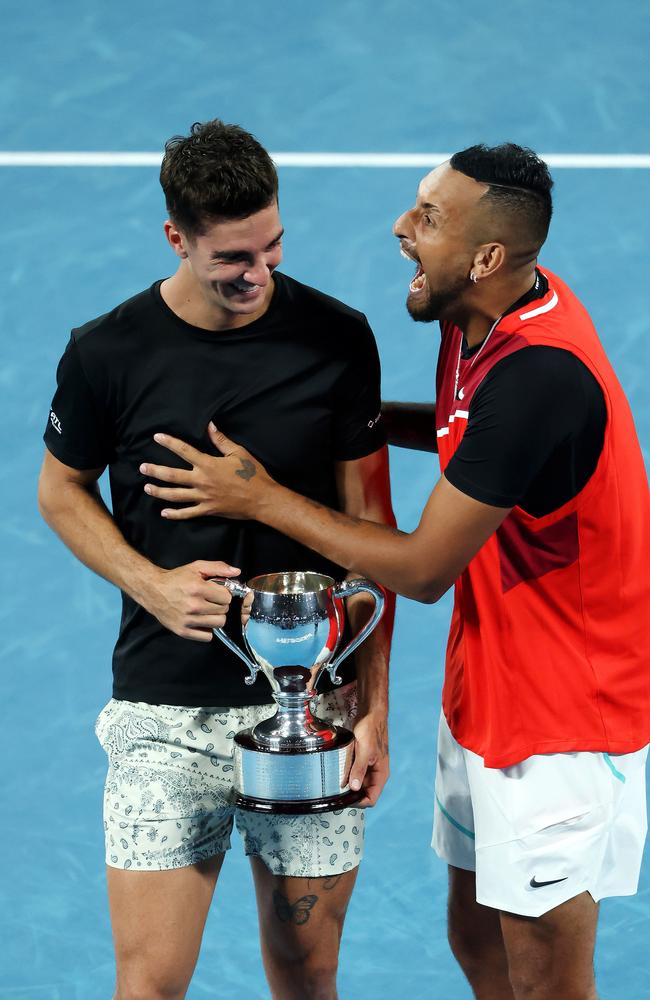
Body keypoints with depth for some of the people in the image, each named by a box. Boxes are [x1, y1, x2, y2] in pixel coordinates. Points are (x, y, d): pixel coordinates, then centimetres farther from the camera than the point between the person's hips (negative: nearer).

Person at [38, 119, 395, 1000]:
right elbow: (62, 490, 11)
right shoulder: (107, 353, -6)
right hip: (165, 711, -1)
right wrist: (149, 583, -8)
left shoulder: (339, 340, -4)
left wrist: (375, 707, -3)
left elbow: (367, 528, 1)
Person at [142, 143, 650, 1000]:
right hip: (486, 697, 9)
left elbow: (423, 569, -24)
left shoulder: (538, 375, -31)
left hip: (562, 729, -9)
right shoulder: (485, 315, -2)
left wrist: (262, 498, -13)